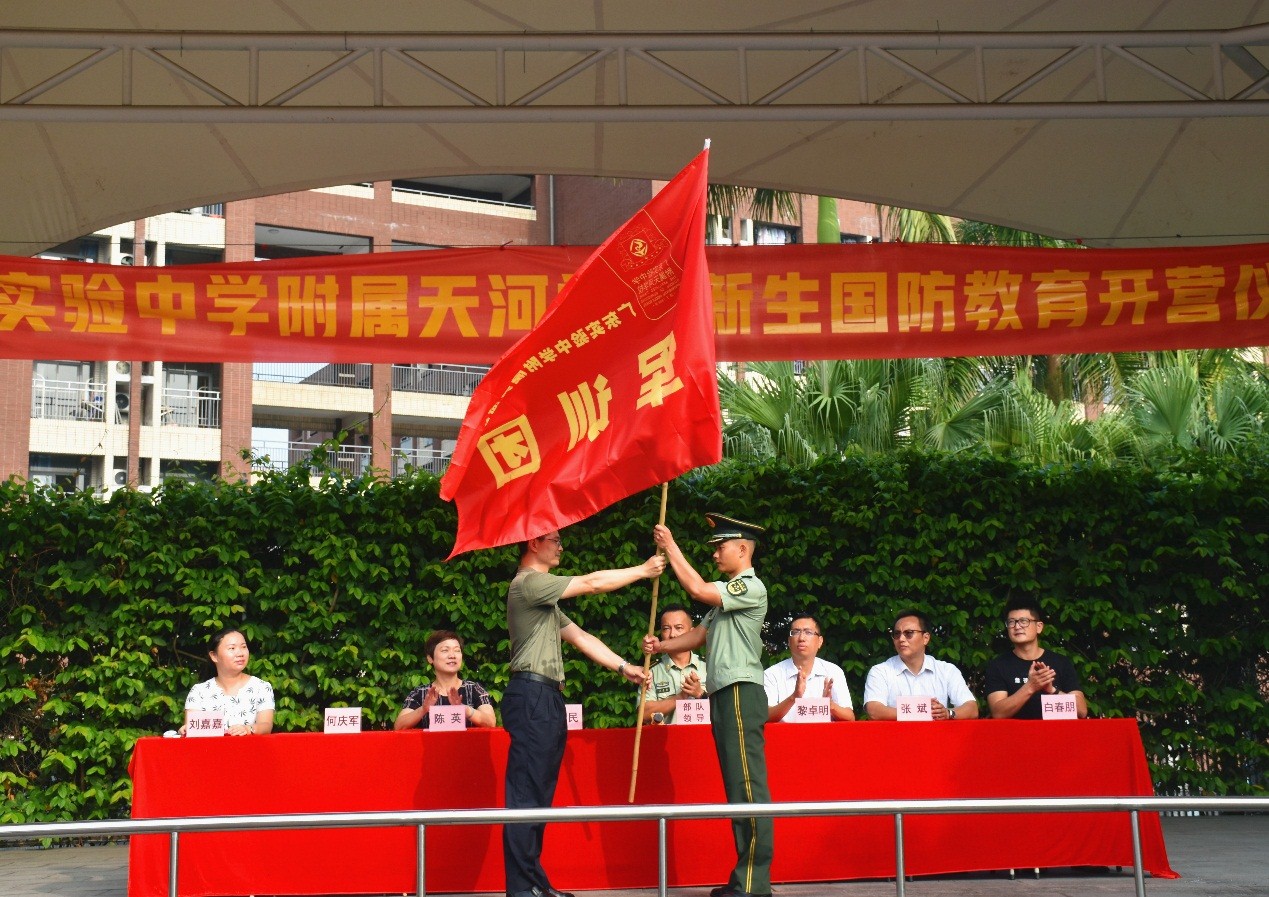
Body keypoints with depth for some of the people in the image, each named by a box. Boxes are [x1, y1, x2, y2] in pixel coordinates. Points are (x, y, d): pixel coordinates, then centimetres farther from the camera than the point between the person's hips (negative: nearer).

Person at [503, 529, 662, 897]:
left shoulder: (544, 594, 25)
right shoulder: (529, 583, -7)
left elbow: (580, 637, 21)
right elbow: (593, 583, -10)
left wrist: (623, 667, 13)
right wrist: (642, 571, 1)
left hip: (547, 700, 11)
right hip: (532, 696, -11)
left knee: (539, 795, 10)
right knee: (525, 793, -11)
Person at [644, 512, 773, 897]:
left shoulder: (751, 587, -8)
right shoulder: (728, 594, 22)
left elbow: (697, 589, -18)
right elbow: (699, 635, 23)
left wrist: (670, 547, -9)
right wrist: (662, 646, 8)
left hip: (741, 692, -10)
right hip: (723, 694, 10)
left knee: (748, 785, -12)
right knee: (736, 787, 9)